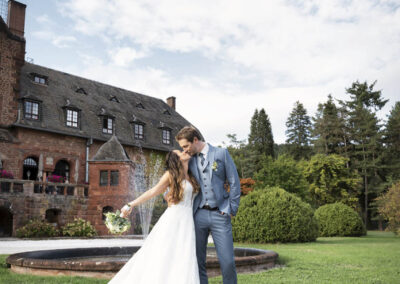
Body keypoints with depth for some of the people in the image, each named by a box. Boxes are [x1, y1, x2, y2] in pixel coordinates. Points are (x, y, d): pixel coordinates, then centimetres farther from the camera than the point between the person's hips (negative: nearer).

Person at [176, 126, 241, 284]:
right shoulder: (189, 160, 12)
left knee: (227, 262, -4)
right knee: (197, 261, 6)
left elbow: (234, 183, 1)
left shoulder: (221, 154, 2)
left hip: (219, 214, -3)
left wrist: (231, 210, -4)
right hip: (198, 215, 3)